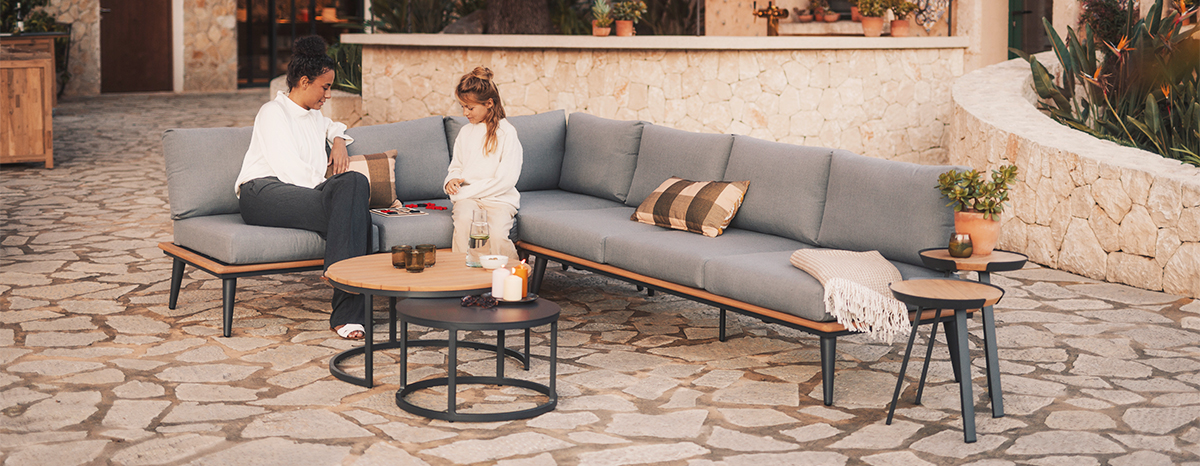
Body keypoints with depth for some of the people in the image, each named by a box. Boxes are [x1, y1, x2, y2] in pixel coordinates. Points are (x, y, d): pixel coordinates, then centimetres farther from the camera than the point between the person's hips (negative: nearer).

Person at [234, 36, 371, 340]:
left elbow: (332, 126, 57)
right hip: (263, 192, -7)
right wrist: (335, 189, -12)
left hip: (305, 193, 7)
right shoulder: (274, 112, 6)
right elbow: (287, 168, -8)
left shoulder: (314, 116, 30)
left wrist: (338, 141, 32)